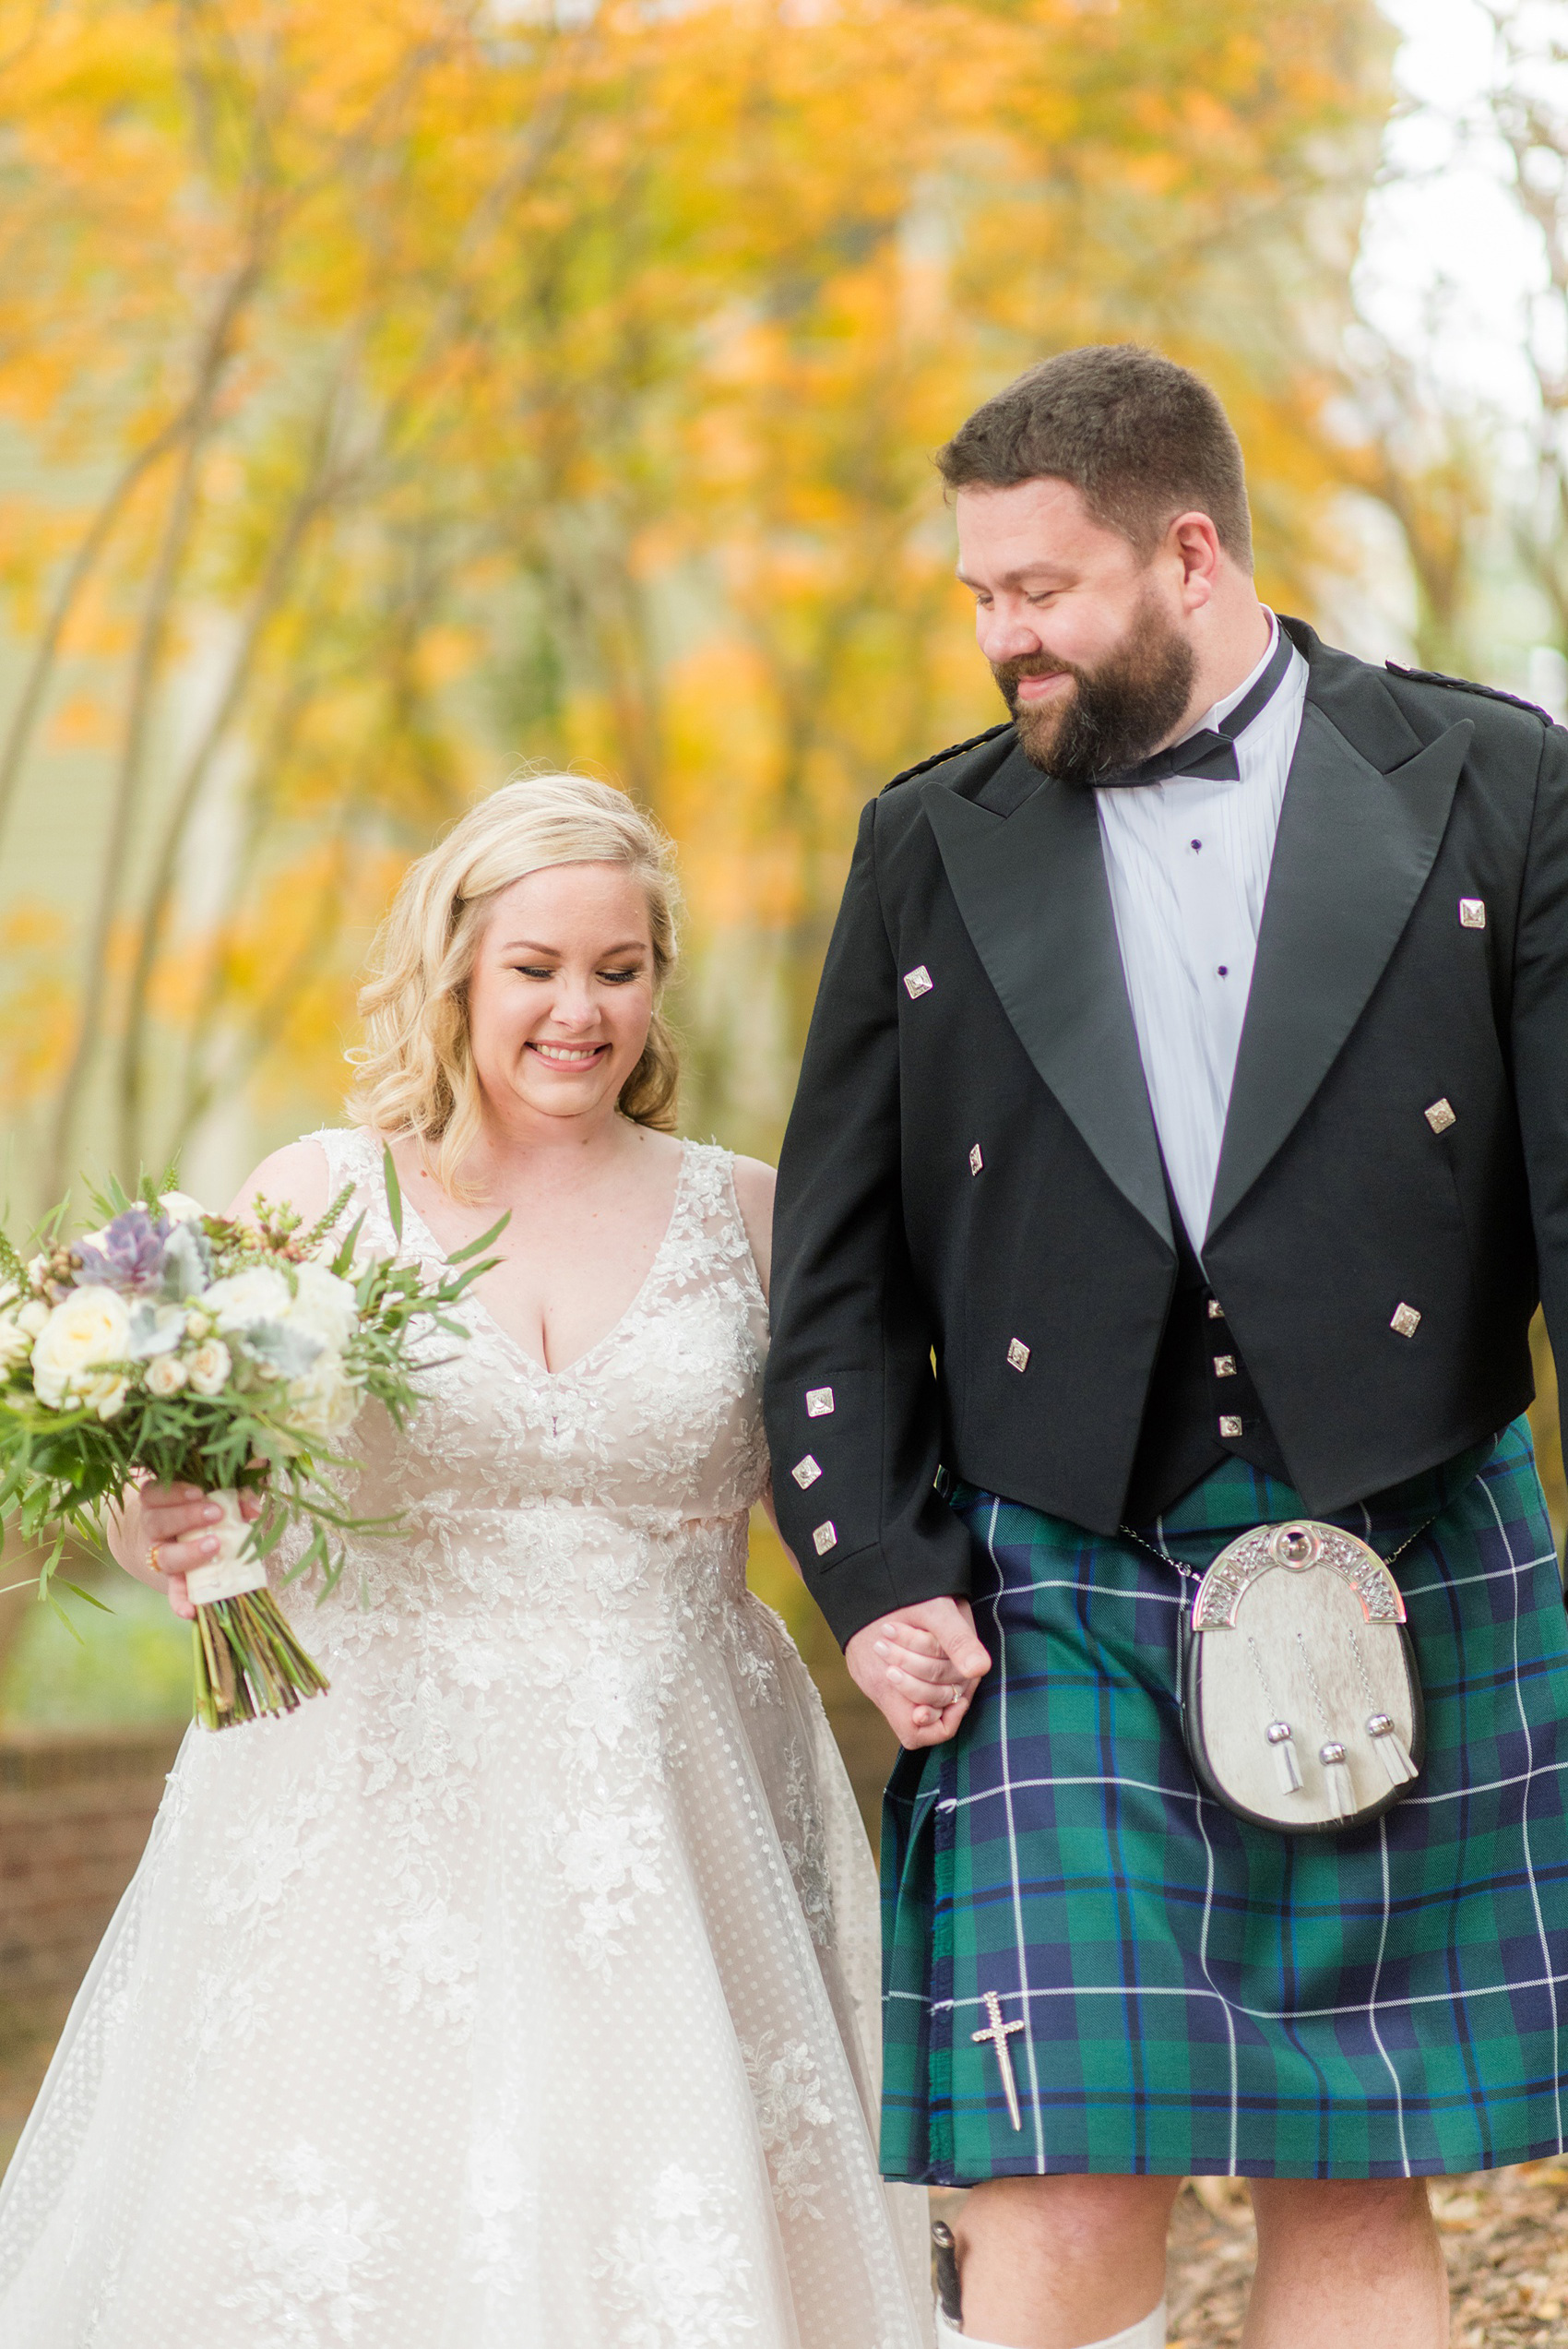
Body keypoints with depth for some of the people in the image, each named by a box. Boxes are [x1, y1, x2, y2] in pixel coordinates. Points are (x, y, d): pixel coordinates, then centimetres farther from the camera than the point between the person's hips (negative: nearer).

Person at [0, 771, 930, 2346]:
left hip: (666, 1842, 1)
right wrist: (160, 1538, -14)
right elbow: (180, 1489, 7)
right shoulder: (319, 1197, 4)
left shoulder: (746, 1218, 8)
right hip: (370, 1823, -1)